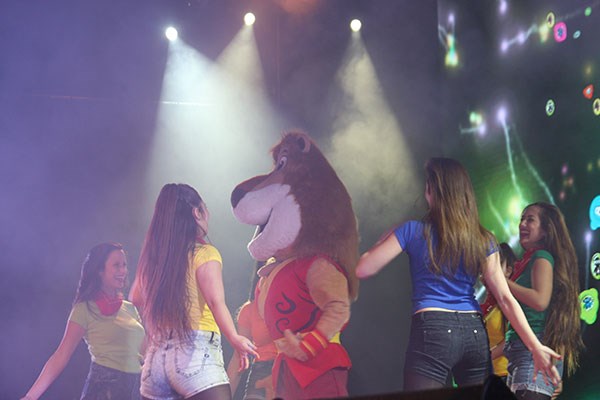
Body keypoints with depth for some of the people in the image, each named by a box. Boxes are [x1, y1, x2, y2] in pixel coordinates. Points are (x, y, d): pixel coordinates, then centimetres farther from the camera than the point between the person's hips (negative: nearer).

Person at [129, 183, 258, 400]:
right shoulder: (204, 253, -5)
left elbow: (136, 298, 26)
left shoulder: (151, 258, 11)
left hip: (156, 357, 7)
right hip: (194, 353, -6)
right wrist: (234, 338, -22)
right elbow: (215, 302, -20)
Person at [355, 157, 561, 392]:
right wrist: (535, 346, 2)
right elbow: (505, 298, 2)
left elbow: (362, 269, 0)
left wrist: (385, 239, 18)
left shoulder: (413, 231, 0)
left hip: (433, 331, -4)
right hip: (475, 333, 5)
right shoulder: (483, 239, 9)